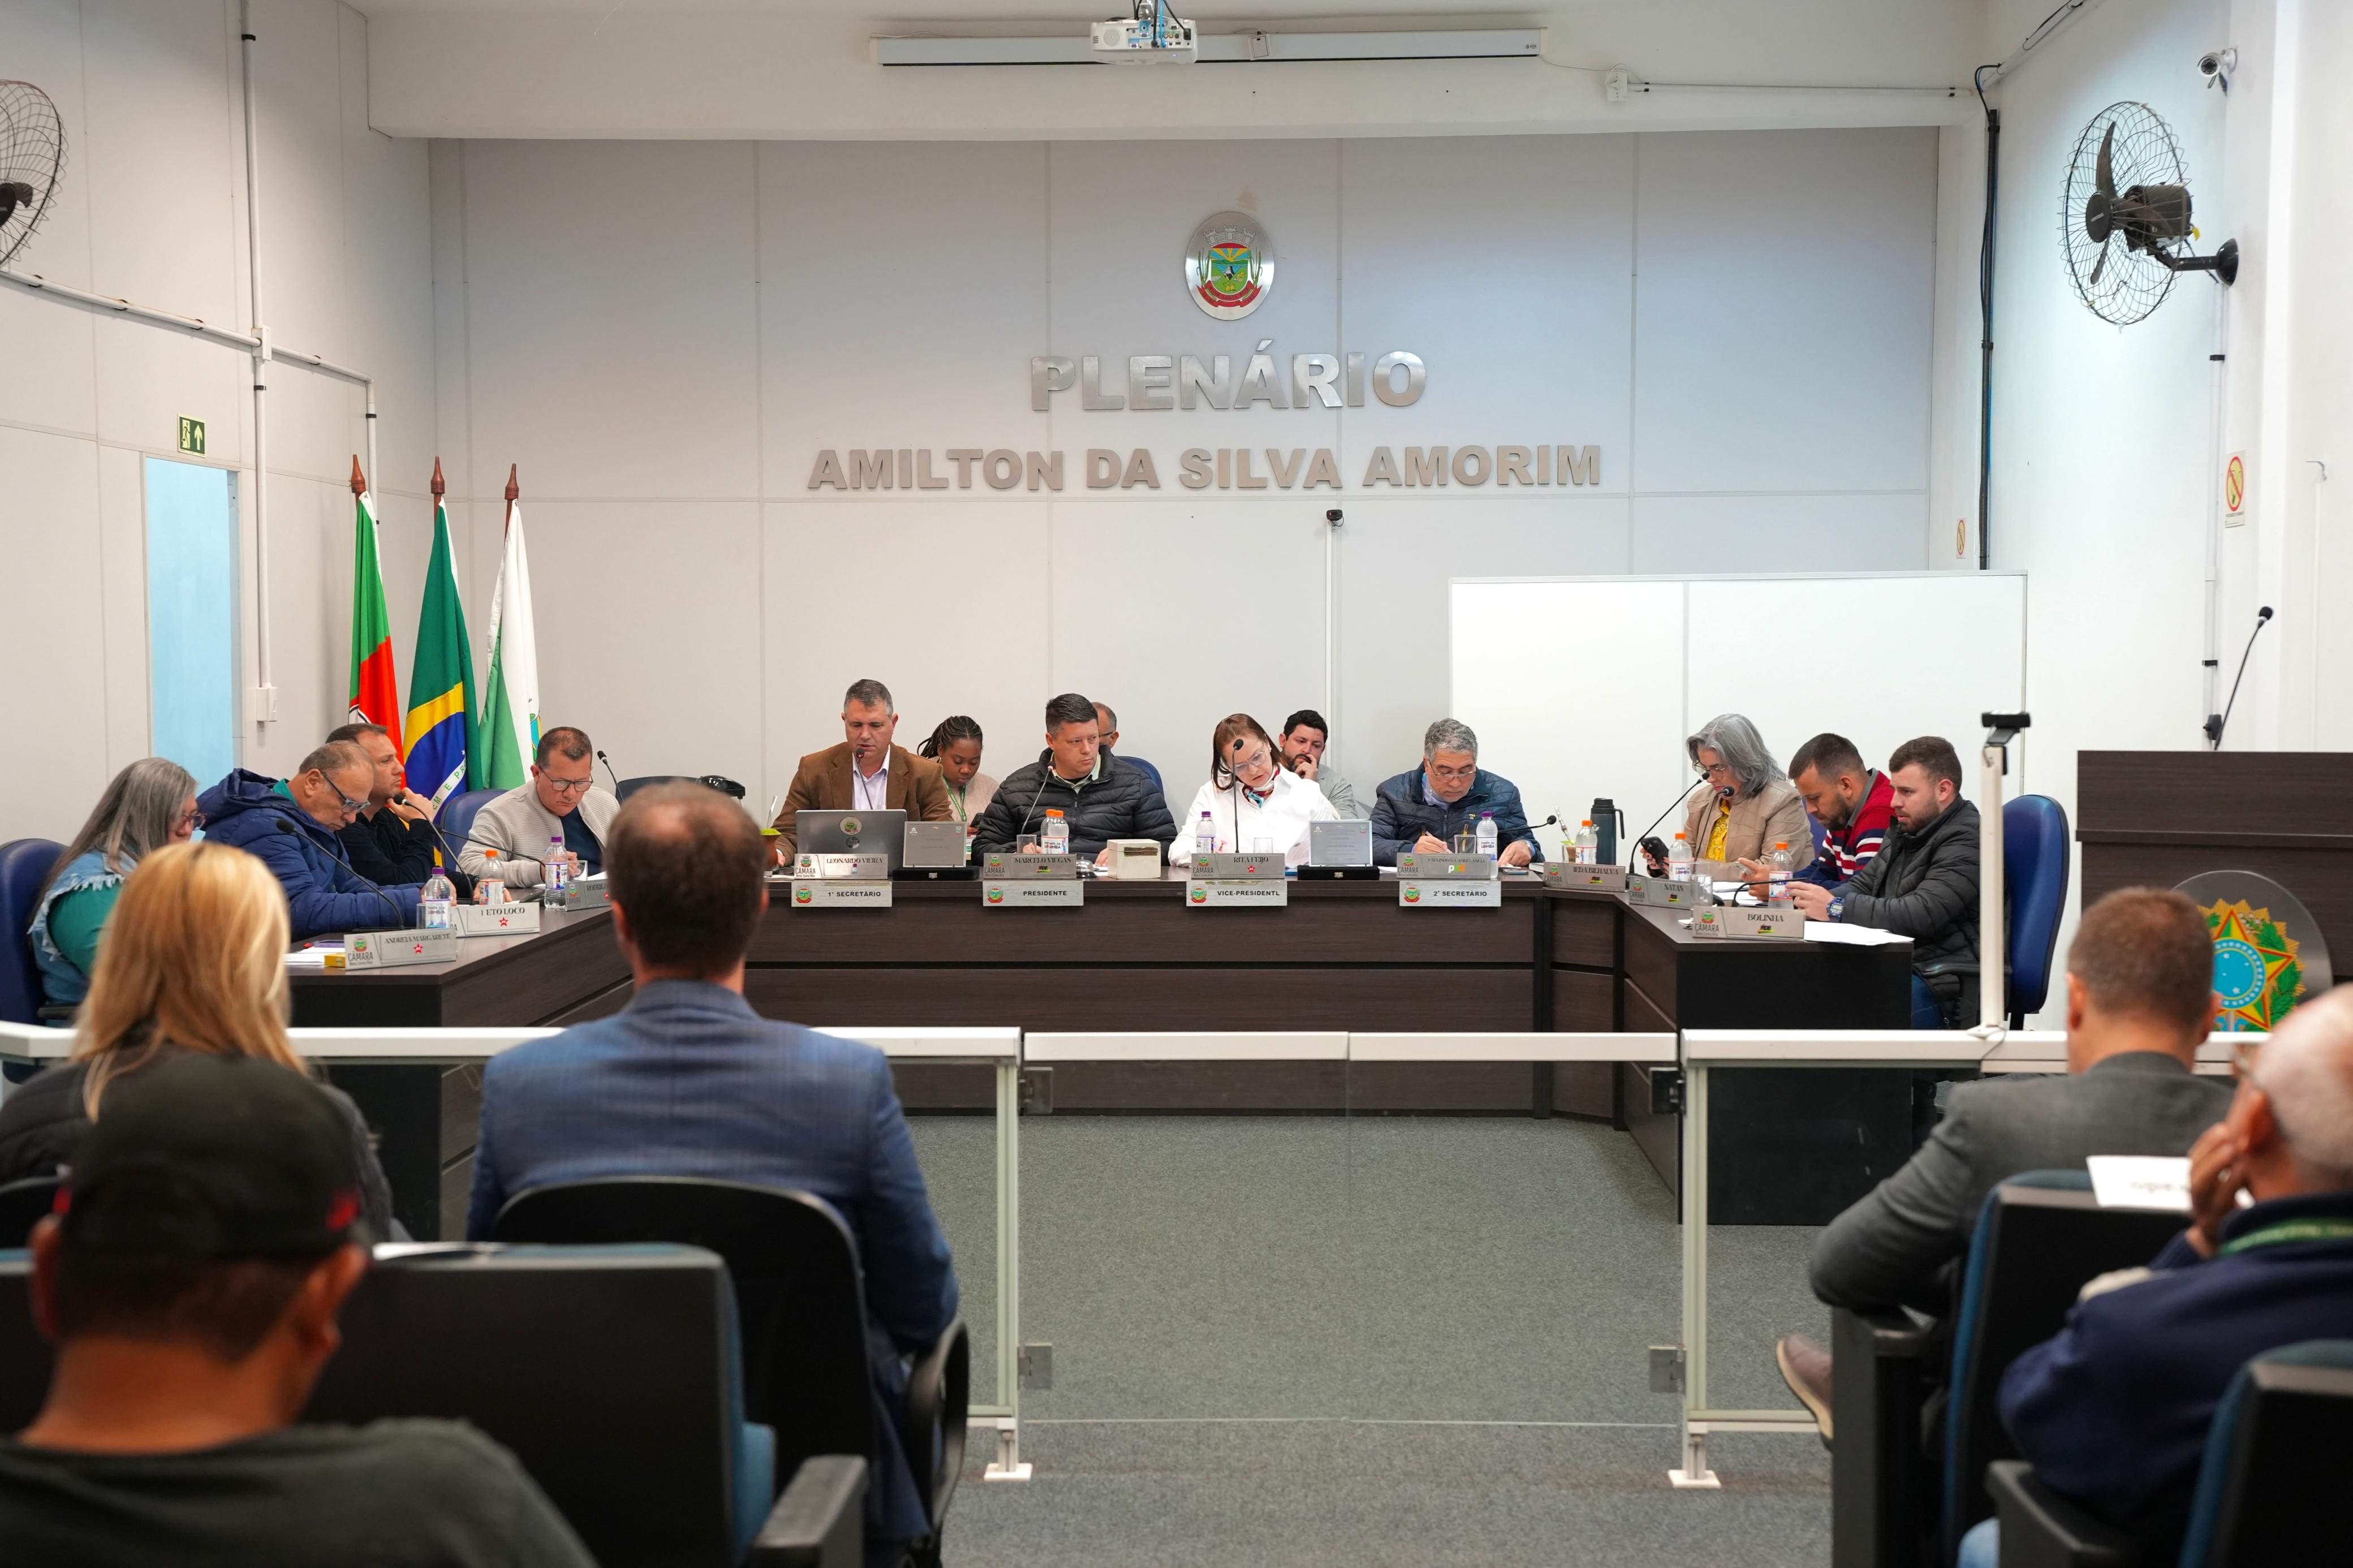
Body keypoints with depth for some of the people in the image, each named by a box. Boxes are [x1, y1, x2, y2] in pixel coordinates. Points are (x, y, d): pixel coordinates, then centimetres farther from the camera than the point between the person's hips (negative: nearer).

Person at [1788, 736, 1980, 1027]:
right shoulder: (1907, 831, 18)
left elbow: (1921, 915, -23)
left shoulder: (1967, 842, -13)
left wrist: (1836, 908, -18)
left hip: (1942, 985, -9)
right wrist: (1815, 903, -5)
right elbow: (1862, 884, 18)